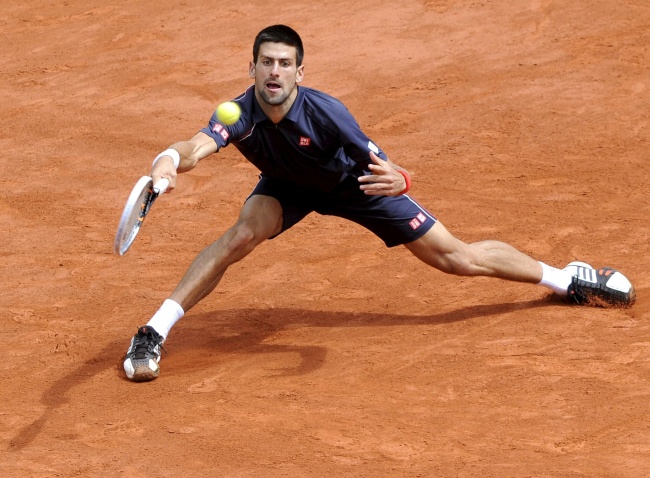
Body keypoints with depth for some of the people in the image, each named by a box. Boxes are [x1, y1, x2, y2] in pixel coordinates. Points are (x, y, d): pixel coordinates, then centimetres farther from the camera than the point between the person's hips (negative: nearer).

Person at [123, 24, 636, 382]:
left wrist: (397, 180, -63)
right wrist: (172, 159, -78)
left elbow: (384, 169, -39)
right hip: (289, 186, 2)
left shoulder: (324, 112, -39)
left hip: (353, 184, -1)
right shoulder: (240, 115, -34)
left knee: (455, 256, 0)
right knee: (243, 234, -29)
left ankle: (566, 279, 20)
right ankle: (153, 334, -19)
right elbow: (199, 146, -55)